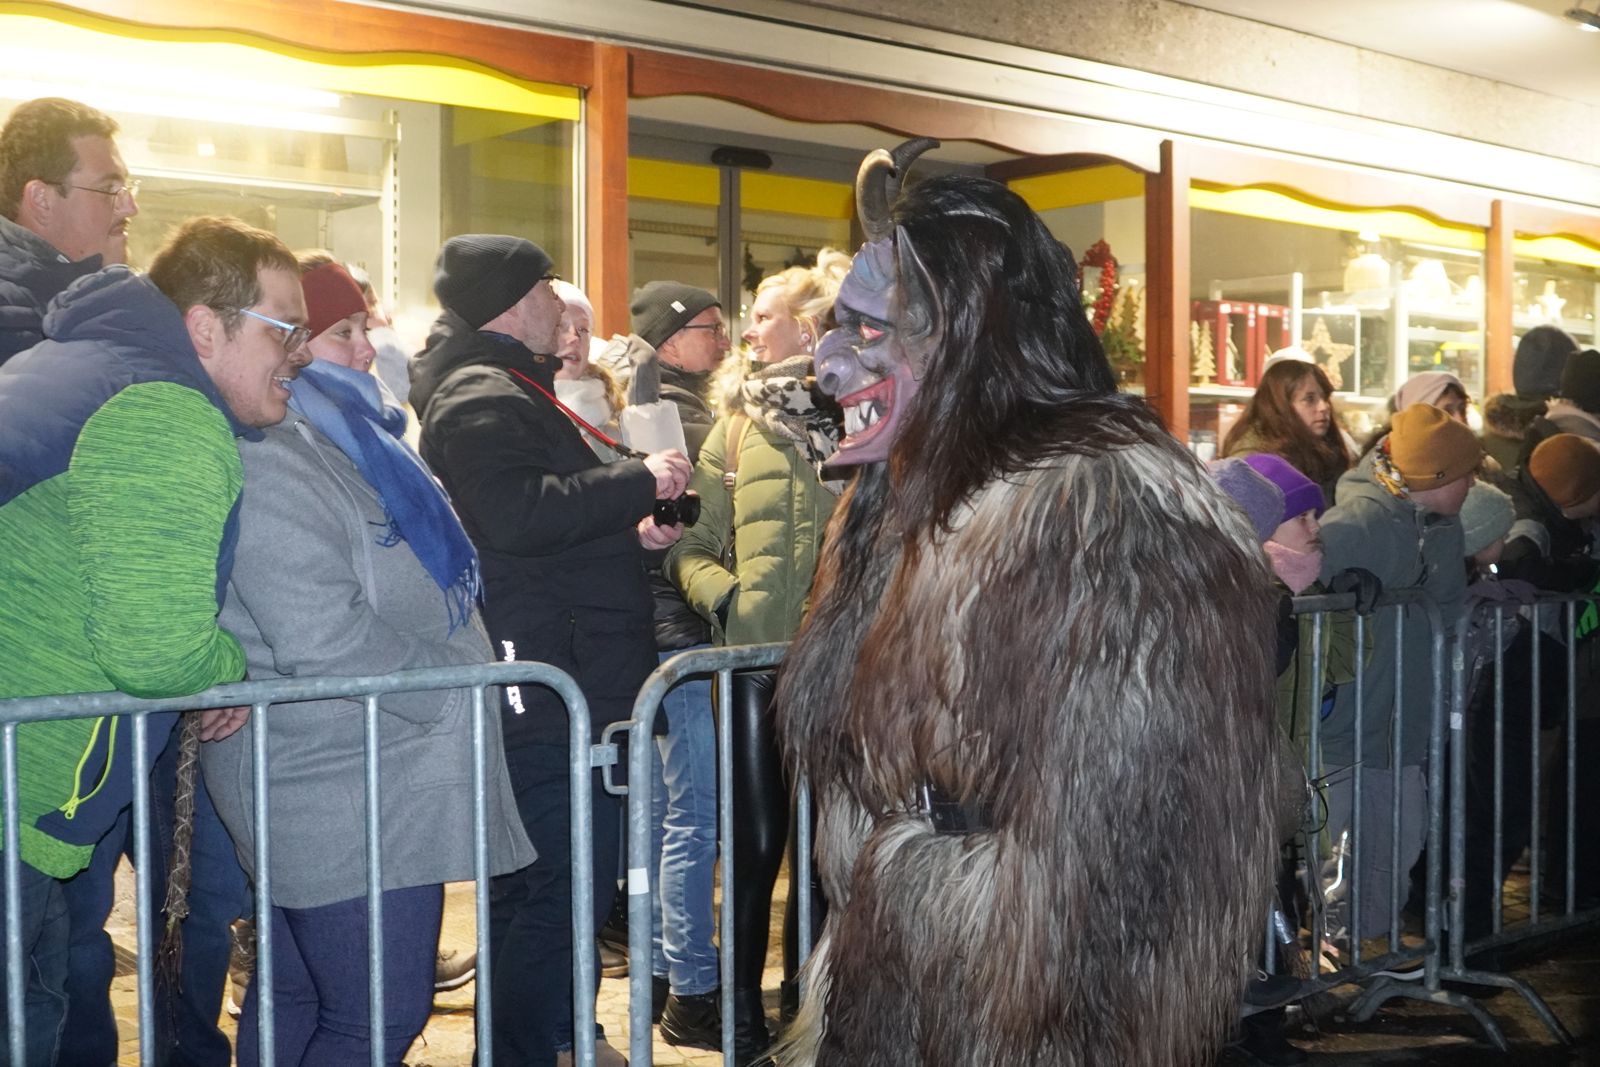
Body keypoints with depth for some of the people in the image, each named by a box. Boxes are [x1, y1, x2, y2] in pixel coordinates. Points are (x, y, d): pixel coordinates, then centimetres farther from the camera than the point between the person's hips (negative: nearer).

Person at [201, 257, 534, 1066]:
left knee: (297, 1002, 18)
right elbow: (321, 638, -25)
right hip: (345, 797, -10)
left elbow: (405, 596, 28)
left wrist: (467, 670, 16)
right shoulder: (271, 460, -17)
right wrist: (459, 696, -15)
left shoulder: (343, 443, 16)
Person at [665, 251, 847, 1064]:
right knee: (760, 836, 4)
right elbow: (691, 541, 7)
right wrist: (720, 594, -11)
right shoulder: (742, 420, 9)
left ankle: (805, 993, 27)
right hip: (758, 651, 0)